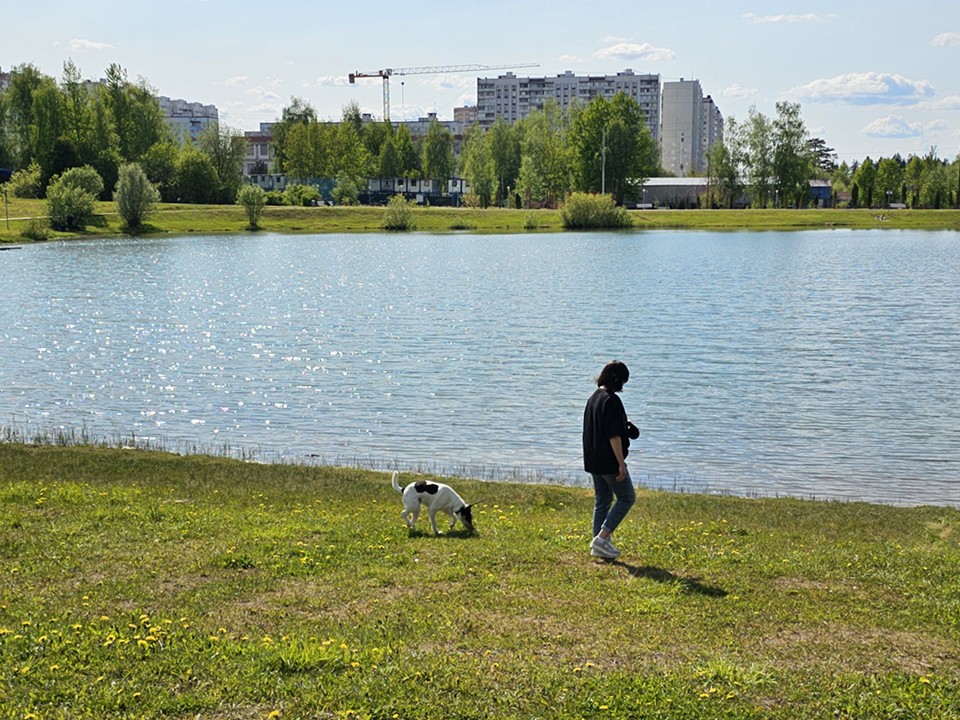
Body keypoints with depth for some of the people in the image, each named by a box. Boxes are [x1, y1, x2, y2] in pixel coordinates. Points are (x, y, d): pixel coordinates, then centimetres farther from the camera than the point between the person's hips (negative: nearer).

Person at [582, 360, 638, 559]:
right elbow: (614, 435, -21)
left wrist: (624, 426, 25)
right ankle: (602, 537, -4)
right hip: (609, 461, -9)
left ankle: (598, 546, 16)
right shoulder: (611, 400, -17)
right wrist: (621, 463, -18)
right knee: (627, 497, 3)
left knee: (602, 501, 15)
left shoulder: (593, 397, 11)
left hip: (593, 460, 9)